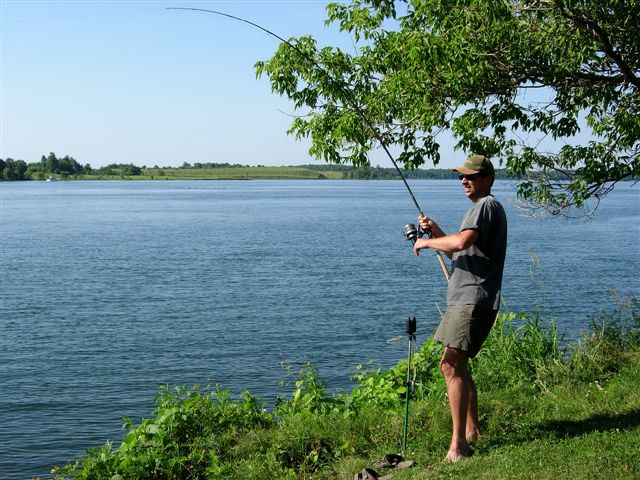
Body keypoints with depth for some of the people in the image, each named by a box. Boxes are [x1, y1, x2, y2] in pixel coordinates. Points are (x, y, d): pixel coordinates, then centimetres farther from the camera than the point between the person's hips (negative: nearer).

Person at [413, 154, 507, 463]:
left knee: (451, 365, -18)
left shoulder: (487, 205, -9)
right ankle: (472, 430, 27)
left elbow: (462, 242, -27)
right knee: (457, 365, 16)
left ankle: (458, 444, -18)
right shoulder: (479, 207, 24)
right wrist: (436, 232, 14)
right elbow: (458, 253, 28)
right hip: (464, 299, 11)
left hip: (474, 300, -11)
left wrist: (427, 242, -12)